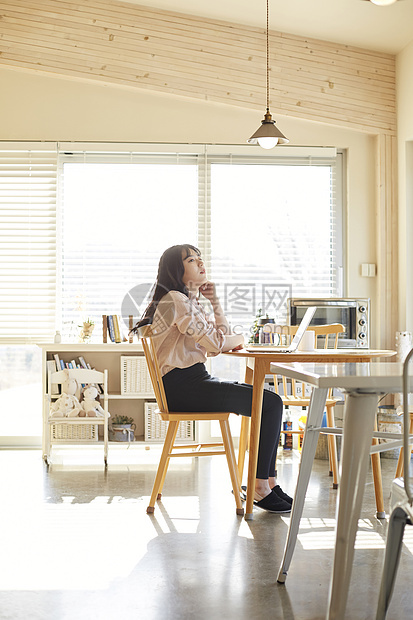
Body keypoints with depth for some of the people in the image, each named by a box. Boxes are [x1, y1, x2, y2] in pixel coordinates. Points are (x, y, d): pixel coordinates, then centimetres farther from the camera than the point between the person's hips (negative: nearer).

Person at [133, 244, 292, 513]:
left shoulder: (191, 301, 22)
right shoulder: (175, 300, -10)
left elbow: (224, 334, 19)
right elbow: (215, 343, -16)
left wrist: (215, 301, 7)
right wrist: (241, 338, 5)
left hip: (196, 380, 10)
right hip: (182, 386, -10)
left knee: (271, 402, 3)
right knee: (271, 403, -15)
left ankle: (268, 483, 0)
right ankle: (261, 489, -10)